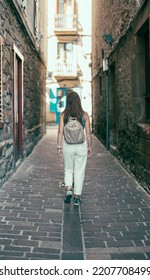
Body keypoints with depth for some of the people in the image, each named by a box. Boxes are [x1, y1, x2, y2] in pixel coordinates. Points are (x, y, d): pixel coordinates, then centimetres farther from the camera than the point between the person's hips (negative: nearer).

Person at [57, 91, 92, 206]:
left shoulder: (64, 115, -4)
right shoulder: (84, 114, -4)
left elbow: (60, 132, -4)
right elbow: (88, 133, -2)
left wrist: (59, 147, 2)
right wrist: (90, 147, 7)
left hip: (67, 145, 1)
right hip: (81, 145, 0)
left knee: (68, 169, 18)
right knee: (79, 171, 9)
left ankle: (69, 190, -1)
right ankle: (77, 197, 14)